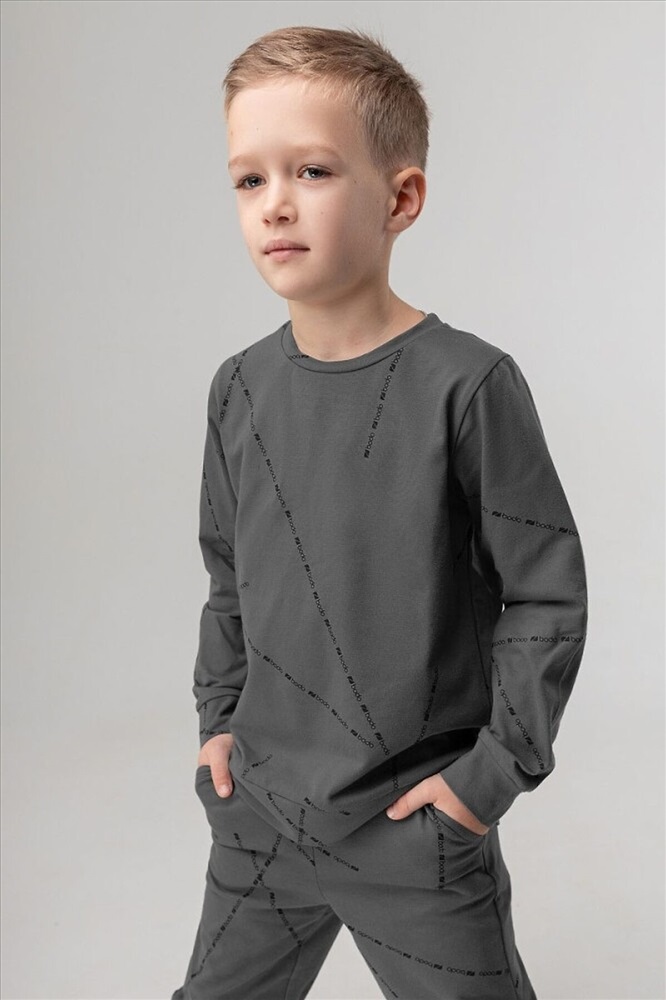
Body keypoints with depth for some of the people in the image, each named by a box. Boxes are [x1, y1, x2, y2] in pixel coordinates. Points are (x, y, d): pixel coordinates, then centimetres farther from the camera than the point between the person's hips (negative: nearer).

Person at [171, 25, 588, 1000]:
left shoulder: (468, 384, -17)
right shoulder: (241, 387, -2)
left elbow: (547, 596, -11)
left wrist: (493, 772, -10)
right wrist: (220, 716, 9)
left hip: (420, 821, -4)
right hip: (259, 809, 5)